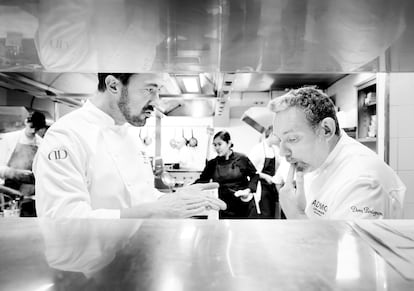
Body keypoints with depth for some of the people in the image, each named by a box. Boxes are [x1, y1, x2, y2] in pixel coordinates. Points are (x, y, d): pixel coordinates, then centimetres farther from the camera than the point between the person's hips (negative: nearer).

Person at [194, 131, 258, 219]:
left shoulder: (242, 159, -3)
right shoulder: (213, 163, 3)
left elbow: (255, 176, 5)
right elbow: (202, 181, 7)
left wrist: (249, 189, -10)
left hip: (243, 205, -1)